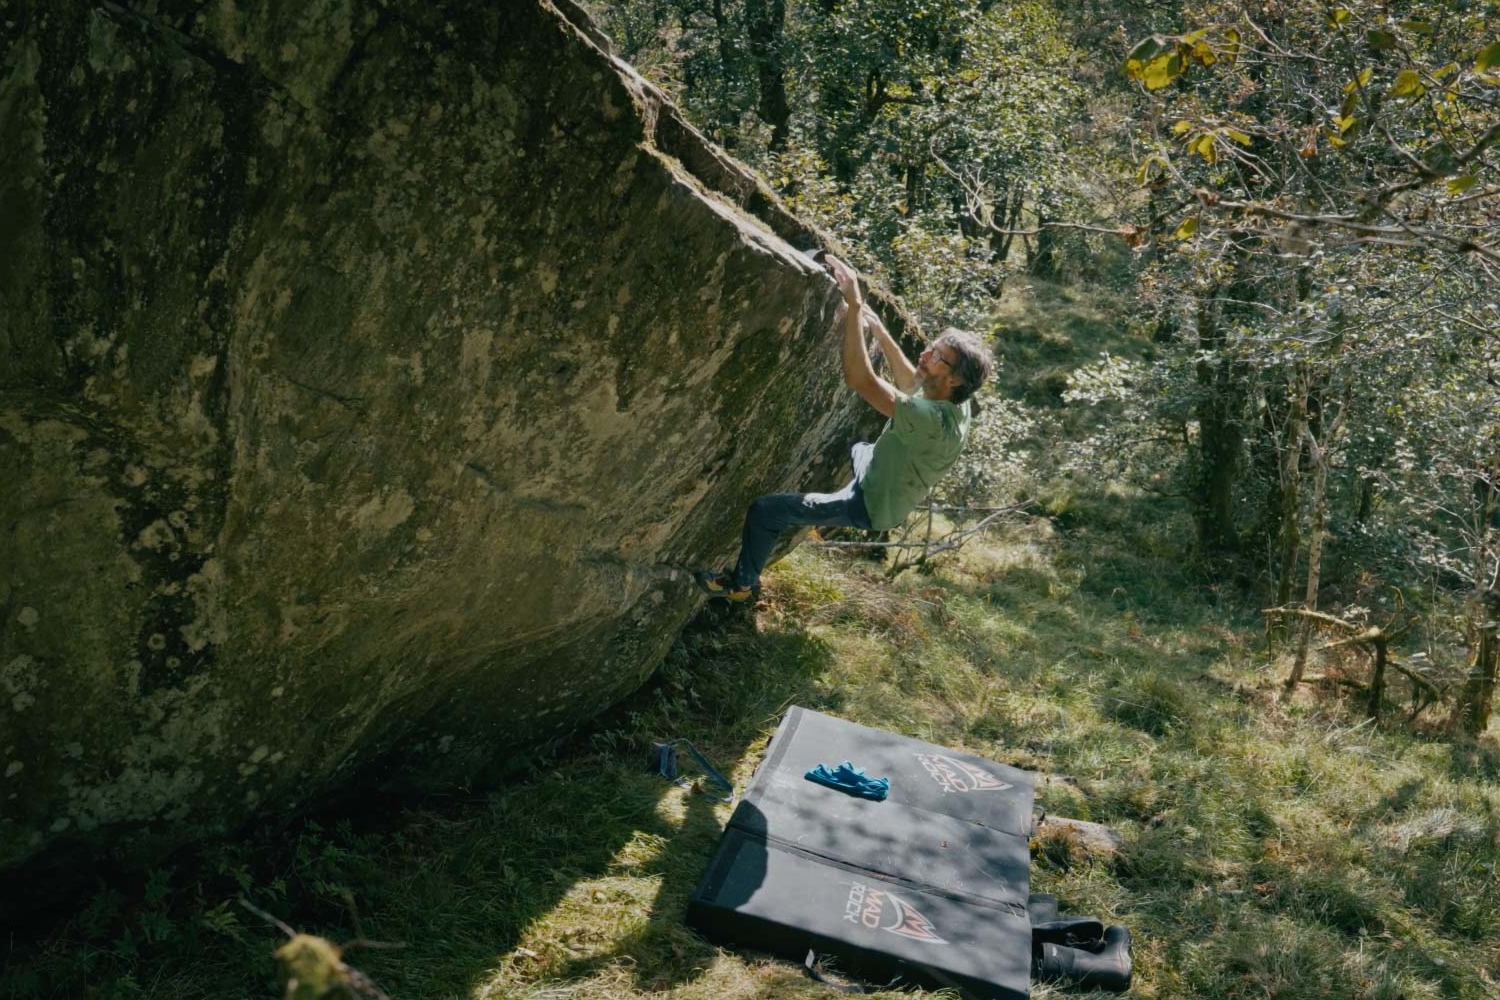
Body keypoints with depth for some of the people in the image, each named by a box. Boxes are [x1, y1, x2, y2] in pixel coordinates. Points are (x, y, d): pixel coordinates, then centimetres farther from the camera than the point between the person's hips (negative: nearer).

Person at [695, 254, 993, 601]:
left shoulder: (932, 420, -41)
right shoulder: (957, 400, -15)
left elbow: (859, 380, -46)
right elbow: (910, 382, 7)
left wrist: (855, 306, -44)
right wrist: (879, 329, -3)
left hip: (871, 505, -9)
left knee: (764, 511, -7)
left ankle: (742, 583, 18)